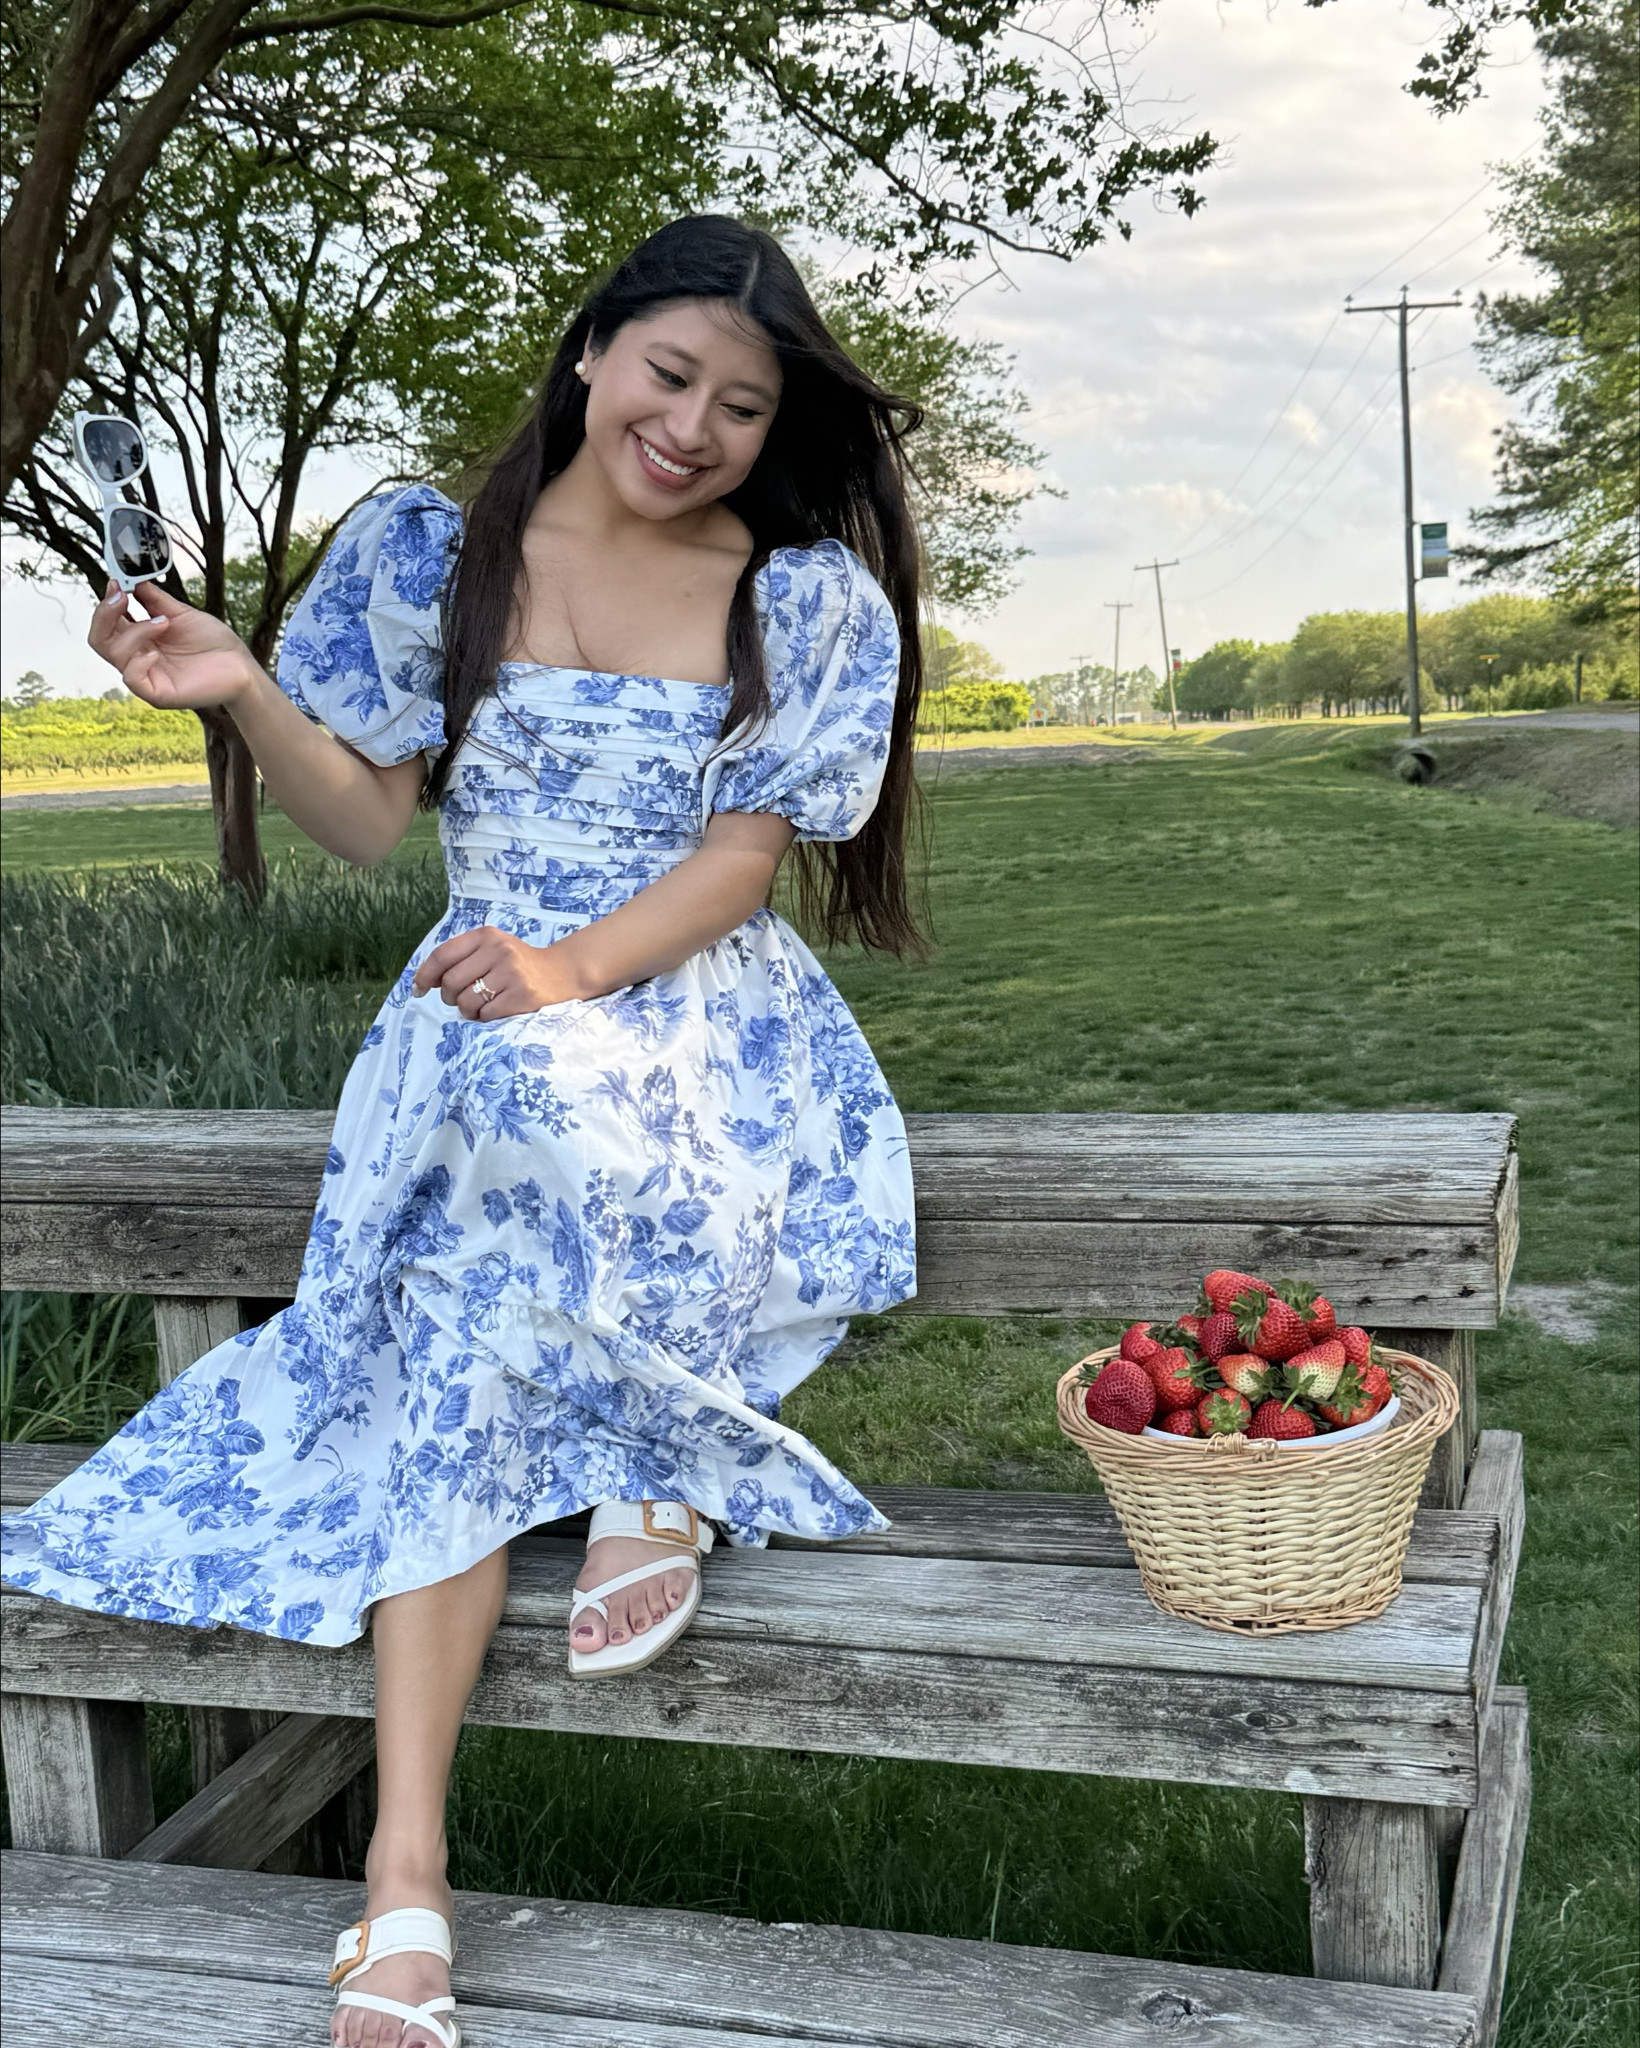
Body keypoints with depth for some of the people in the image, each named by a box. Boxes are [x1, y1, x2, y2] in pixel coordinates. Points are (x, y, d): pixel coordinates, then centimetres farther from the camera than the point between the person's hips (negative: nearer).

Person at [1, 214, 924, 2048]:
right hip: (484, 1014, 1)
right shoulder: (428, 555, 8)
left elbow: (743, 854, -3)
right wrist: (246, 695, -11)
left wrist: (578, 964, -20)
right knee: (460, 1348, -27)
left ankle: (652, 1475, -10)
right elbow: (374, 818, 7)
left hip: (708, 1009, 0)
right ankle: (406, 1879, -26)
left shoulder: (805, 599, 6)